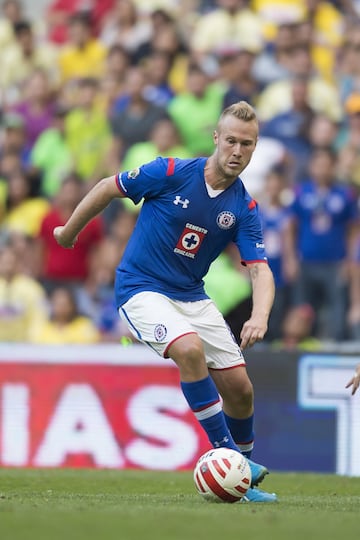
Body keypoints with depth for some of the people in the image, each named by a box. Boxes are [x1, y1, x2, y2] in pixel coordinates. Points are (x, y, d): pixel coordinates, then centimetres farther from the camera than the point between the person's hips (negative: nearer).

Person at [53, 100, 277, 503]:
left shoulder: (243, 208, -5)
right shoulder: (171, 173, -17)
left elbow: (259, 269, -12)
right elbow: (108, 188, -4)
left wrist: (259, 316, -32)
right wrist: (69, 232, 7)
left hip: (191, 295, 5)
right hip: (141, 287, -5)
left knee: (239, 387, 1)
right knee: (190, 349, -32)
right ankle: (227, 453, -23)